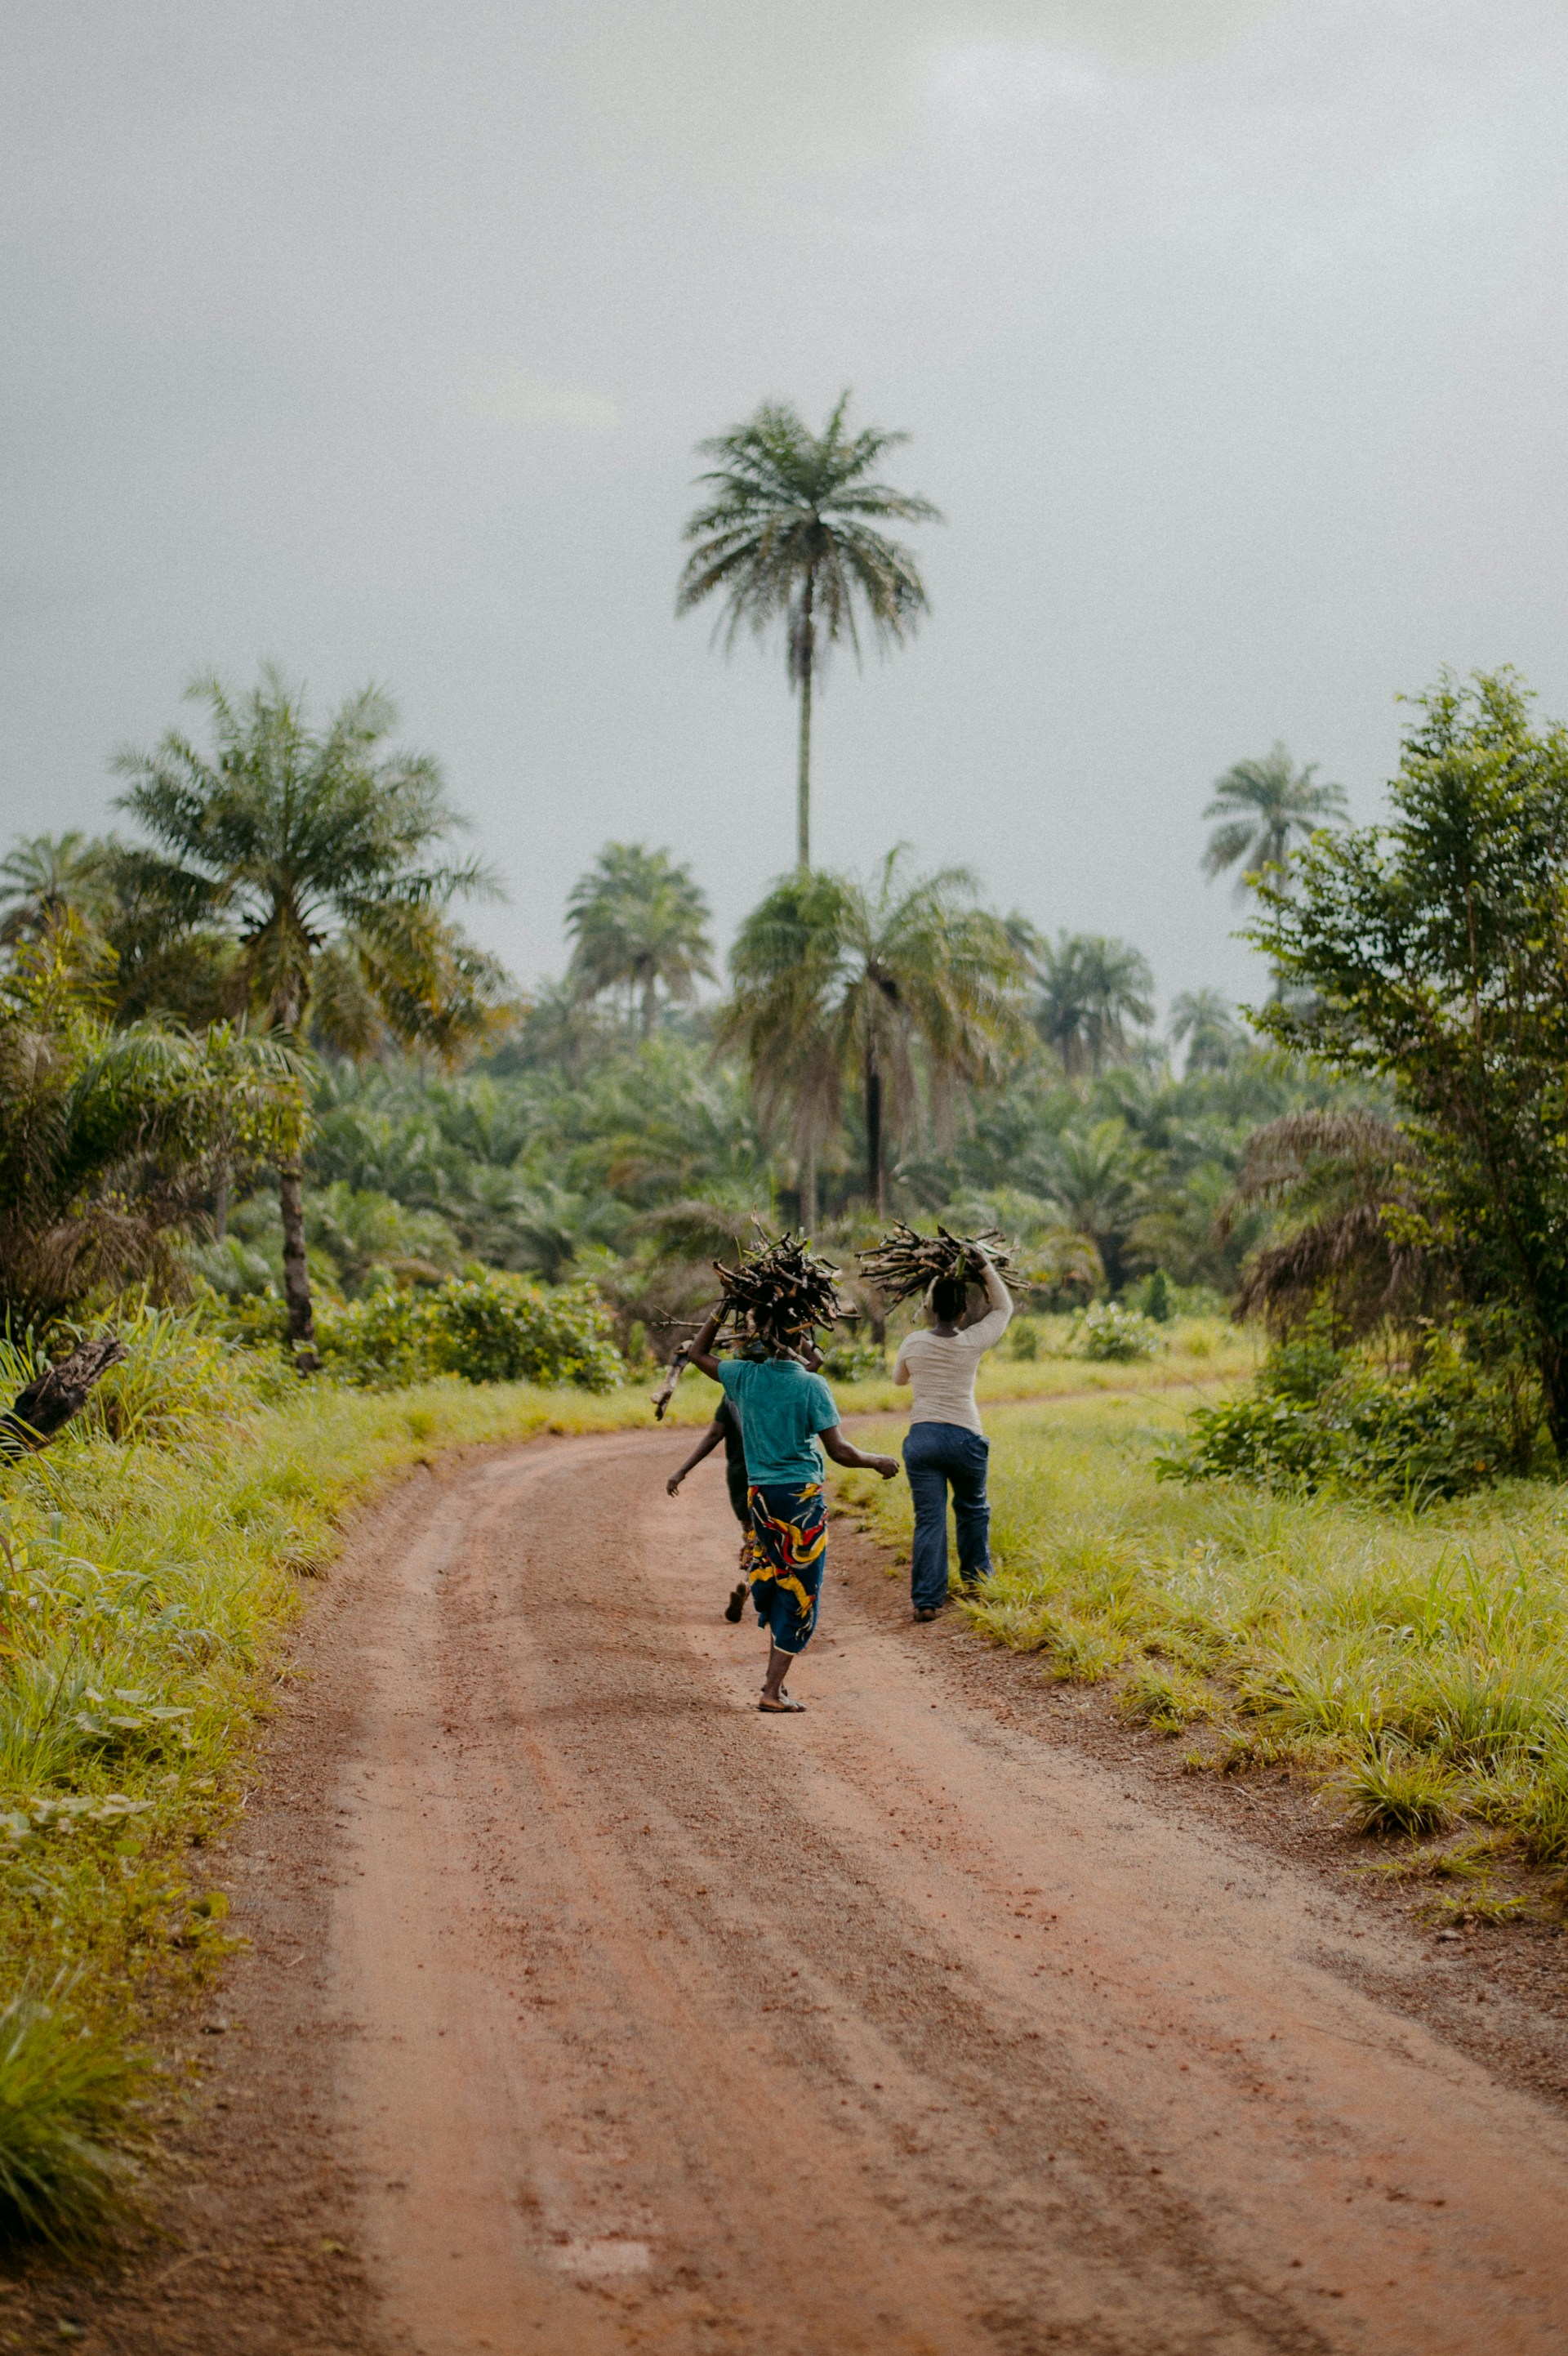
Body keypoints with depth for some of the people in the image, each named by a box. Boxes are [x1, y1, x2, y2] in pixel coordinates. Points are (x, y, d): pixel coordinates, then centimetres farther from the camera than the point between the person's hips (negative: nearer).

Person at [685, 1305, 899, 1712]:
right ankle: (773, 1691, 0)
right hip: (802, 1495, -5)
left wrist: (722, 1309, 21)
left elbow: (698, 1353, 18)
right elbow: (839, 1452, -11)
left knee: (773, 1584, 19)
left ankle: (775, 1675, 24)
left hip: (760, 1494, 5)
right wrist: (878, 1462, 5)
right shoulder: (811, 1385, -13)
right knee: (799, 1592, 2)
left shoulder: (745, 1376, 0)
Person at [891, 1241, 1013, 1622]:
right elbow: (1004, 1309, 15)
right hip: (964, 1438, -1)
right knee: (973, 1510, 22)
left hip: (921, 1436, 1)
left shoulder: (914, 1343, 1)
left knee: (929, 1520, 1)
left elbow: (899, 1378, 23)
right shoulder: (973, 1342, -3)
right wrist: (987, 1267, 12)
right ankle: (976, 1582, 33)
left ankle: (926, 1599, -4)